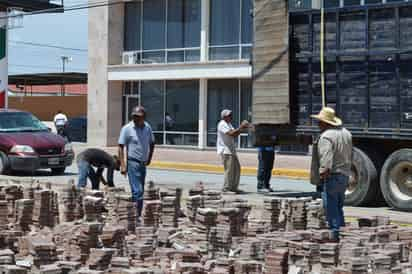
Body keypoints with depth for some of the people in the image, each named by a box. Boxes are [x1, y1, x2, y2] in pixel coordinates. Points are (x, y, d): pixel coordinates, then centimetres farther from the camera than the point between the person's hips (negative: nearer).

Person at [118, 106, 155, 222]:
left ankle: (136, 215, 18)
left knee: (139, 192, 10)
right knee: (137, 192, -14)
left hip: (143, 164, 6)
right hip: (133, 163, -6)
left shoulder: (147, 127, 5)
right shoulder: (127, 129, -9)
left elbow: (152, 143, 21)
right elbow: (121, 147, -10)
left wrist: (149, 158, 14)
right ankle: (136, 216, -14)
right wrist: (123, 165, -16)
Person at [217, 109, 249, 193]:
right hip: (225, 151, -10)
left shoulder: (229, 124, 20)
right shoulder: (222, 124, -12)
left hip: (231, 150, 10)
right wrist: (241, 127, -19)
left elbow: (235, 135, 16)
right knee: (229, 170, -10)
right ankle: (226, 189, -4)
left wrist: (241, 128, 3)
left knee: (236, 168, 11)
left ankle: (233, 187, 18)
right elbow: (231, 133, -24)